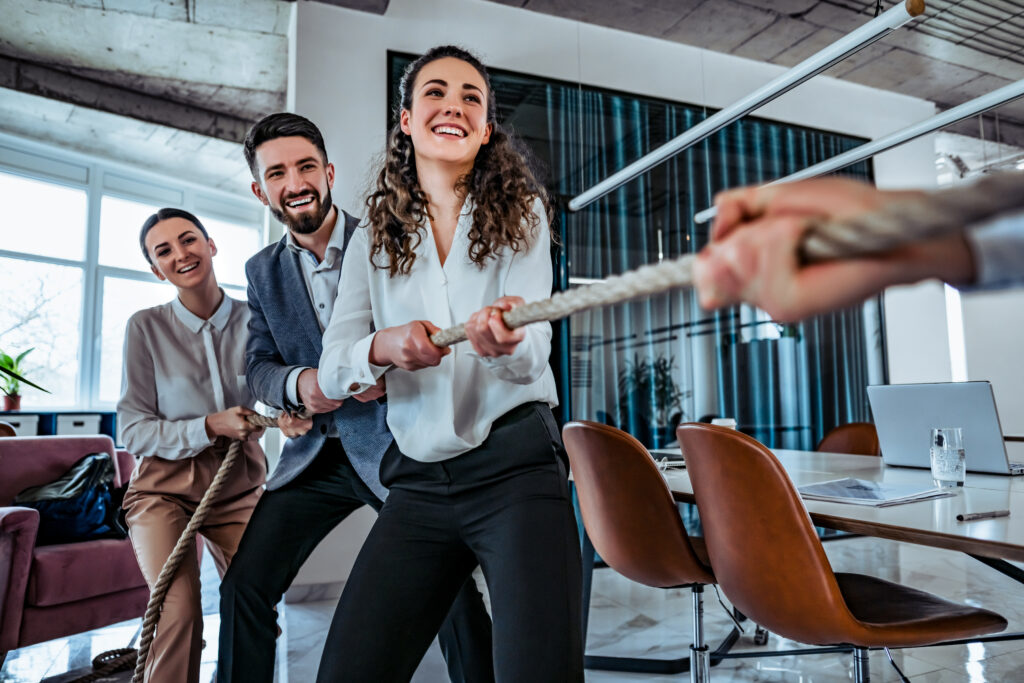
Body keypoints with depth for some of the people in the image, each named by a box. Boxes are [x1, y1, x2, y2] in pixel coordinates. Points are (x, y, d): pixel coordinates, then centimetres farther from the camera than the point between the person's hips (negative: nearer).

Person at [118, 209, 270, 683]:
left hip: (239, 487, 2)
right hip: (165, 488, -2)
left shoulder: (251, 320, -4)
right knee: (181, 612, -21)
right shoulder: (146, 327, -8)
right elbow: (133, 431, -5)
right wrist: (208, 428, -19)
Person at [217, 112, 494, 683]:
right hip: (315, 456, 4)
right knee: (244, 587, 4)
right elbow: (258, 365, 6)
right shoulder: (263, 270, 8)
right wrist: (298, 384, -17)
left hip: (393, 447, -3)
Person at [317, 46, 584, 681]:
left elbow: (532, 354, -9)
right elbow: (331, 367, 2)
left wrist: (507, 342, -34)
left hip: (516, 466, -2)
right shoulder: (374, 240, 10)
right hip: (419, 480, 3)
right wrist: (383, 347, -21)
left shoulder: (520, 213, 4)